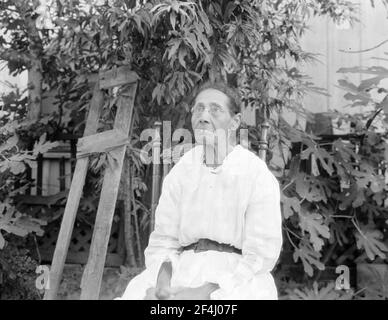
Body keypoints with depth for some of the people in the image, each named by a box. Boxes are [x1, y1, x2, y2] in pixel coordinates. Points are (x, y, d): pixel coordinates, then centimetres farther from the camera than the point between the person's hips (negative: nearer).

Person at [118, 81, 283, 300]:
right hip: (185, 269, 3)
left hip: (238, 277, -2)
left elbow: (260, 256, -8)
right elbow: (163, 241, 9)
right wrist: (163, 283, -12)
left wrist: (205, 292, -19)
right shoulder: (181, 171, 8)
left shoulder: (258, 175, -4)